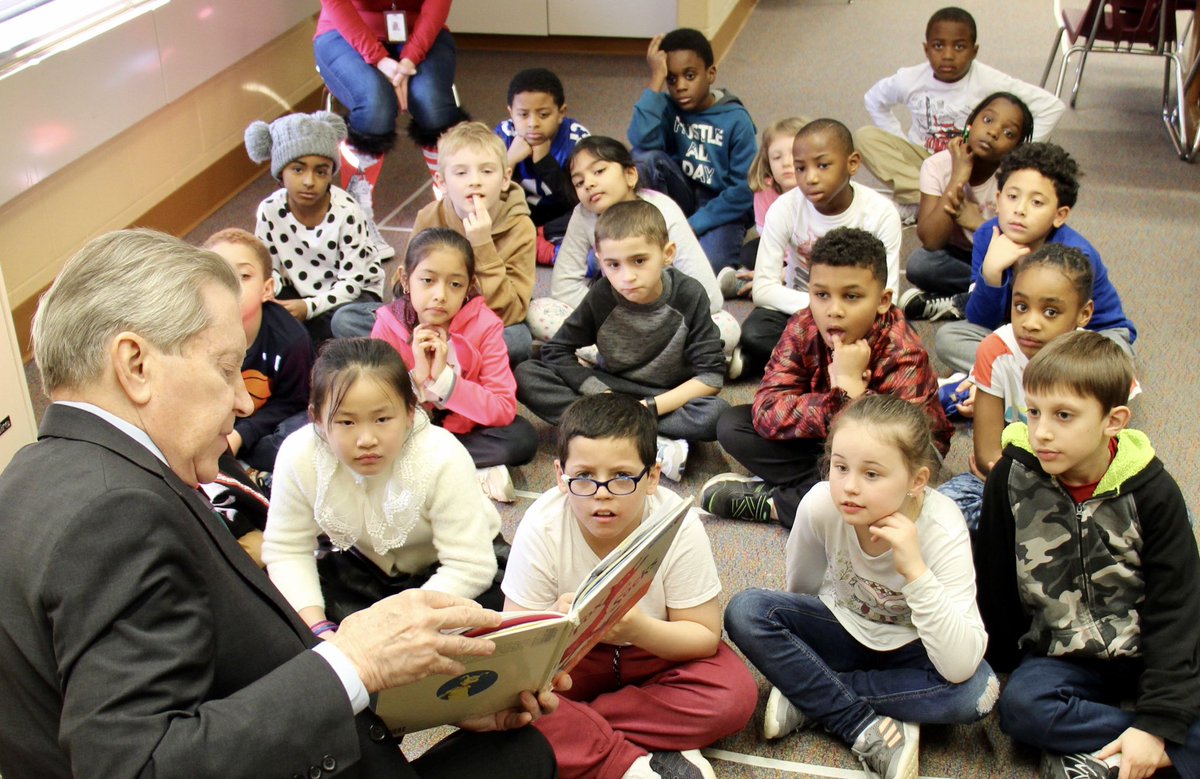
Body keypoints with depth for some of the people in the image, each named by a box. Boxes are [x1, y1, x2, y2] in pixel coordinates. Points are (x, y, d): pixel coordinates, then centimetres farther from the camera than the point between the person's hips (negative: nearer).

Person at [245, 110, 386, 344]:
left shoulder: (346, 213, -24)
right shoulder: (269, 211, -14)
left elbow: (351, 281, -21)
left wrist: (309, 307, -34)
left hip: (355, 291, -3)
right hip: (299, 290, 4)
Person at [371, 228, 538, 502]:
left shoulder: (484, 325, -17)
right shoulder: (388, 325, -14)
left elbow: (504, 410, -23)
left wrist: (445, 378, -33)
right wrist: (417, 379, -30)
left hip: (465, 428, 0)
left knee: (523, 438, -27)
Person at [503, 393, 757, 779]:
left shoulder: (679, 526, -22)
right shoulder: (541, 528, -22)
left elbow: (705, 636, -17)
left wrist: (639, 630, -37)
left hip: (657, 651, 1)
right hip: (569, 657, 0)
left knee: (734, 694, -28)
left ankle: (576, 736, -21)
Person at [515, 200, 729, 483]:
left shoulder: (689, 295, -16)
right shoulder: (601, 297, -13)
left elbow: (711, 375, -16)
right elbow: (556, 351, -8)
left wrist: (650, 407, -25)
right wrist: (602, 395, -21)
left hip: (668, 400, -2)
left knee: (715, 414, -34)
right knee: (526, 375, -22)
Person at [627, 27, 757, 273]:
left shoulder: (736, 120, -12)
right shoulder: (668, 108, -5)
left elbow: (744, 190, -14)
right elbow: (641, 141, -27)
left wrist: (694, 225, -20)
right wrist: (656, 78, -25)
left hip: (720, 210, -3)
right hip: (681, 196, 3)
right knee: (645, 158, -26)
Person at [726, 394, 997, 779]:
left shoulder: (943, 530, -31)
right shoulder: (820, 505, -25)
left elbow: (960, 668, -39)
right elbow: (802, 589, -2)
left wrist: (916, 570, -45)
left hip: (906, 649, -1)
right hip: (839, 627, 2)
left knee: (978, 689, -32)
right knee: (745, 611, -25)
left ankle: (809, 696, -17)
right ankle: (867, 730, -21)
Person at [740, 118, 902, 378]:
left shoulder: (880, 212, -15)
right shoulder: (785, 209, -14)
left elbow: (886, 296, -14)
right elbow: (763, 288, -17)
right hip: (800, 308, 0)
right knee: (753, 333, -30)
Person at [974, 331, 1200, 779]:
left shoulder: (1151, 491, -10)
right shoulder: (1011, 478, -8)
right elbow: (995, 587, 3)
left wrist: (1158, 722, -18)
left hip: (1146, 655, -1)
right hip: (1058, 655, 1)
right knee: (1020, 707, -29)